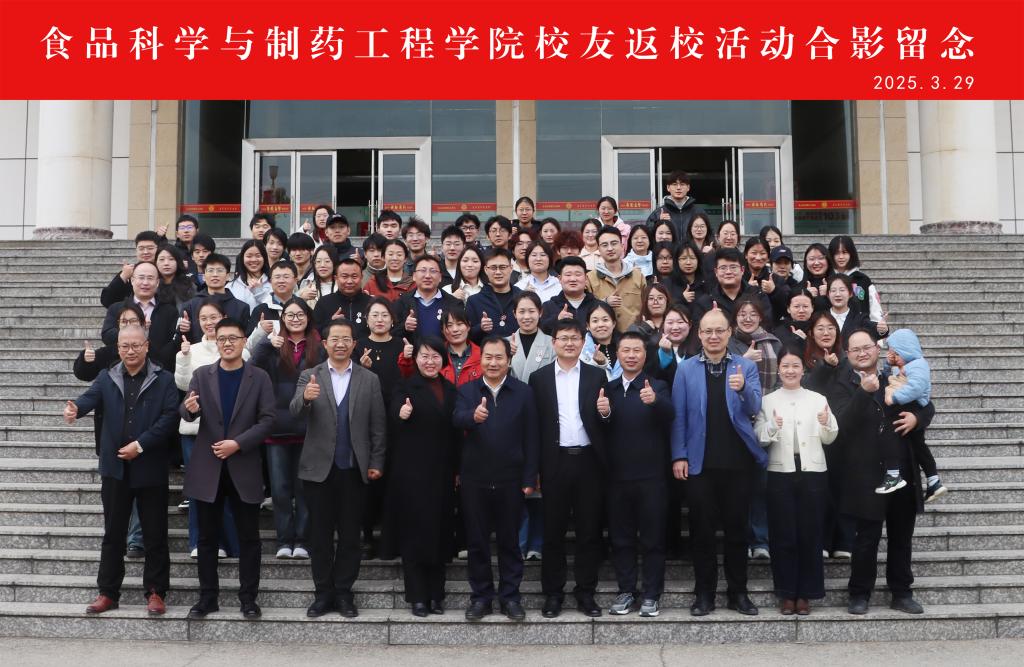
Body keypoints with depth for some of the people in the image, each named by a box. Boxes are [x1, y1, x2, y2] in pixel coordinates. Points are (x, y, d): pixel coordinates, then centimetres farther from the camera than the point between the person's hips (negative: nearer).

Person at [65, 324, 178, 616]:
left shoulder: (164, 380, -1)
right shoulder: (106, 379, 8)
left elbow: (169, 417, -10)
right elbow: (90, 398, -11)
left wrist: (140, 445, -17)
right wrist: (75, 408, -34)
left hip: (151, 468, -2)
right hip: (115, 467, 3)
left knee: (155, 534, 4)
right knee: (113, 533, 11)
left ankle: (155, 592, 14)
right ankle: (108, 592, 21)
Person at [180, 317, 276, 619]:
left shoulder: (259, 378, 1)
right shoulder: (201, 375, 6)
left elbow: (267, 419, -4)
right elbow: (187, 414, -4)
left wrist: (238, 443, -16)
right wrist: (189, 408, -28)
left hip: (244, 467, -1)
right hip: (208, 466, 1)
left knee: (248, 537, 4)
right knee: (207, 537, 8)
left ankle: (248, 598, 13)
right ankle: (207, 597, 18)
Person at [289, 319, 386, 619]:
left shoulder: (369, 379, 4)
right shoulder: (310, 377, 3)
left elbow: (378, 425, 4)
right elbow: (294, 411, -13)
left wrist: (376, 462, -1)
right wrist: (305, 398, -35)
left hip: (354, 469, 0)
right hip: (319, 468, 0)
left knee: (350, 535, 6)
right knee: (320, 535, 7)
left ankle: (344, 592, 17)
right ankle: (323, 593, 17)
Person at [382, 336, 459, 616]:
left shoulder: (451, 390, 12)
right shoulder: (406, 388, -1)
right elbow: (392, 423, -15)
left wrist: (457, 470, 10)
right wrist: (401, 415, -38)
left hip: (442, 472, 4)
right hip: (413, 471, -4)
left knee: (439, 531, 7)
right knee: (414, 532, 0)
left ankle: (436, 594, 17)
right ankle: (417, 596, 8)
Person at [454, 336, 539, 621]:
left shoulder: (523, 392, 1)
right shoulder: (466, 390, 2)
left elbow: (531, 438, 0)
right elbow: (457, 419, -18)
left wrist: (529, 478, -5)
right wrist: (473, 415, -41)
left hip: (510, 480, -1)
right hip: (474, 479, 1)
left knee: (509, 541, 9)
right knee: (476, 541, 9)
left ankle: (510, 596, 21)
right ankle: (481, 596, 21)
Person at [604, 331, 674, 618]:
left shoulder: (657, 387, 0)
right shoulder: (609, 389, 11)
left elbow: (669, 415, -19)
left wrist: (654, 401, -40)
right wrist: (603, 414, -13)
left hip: (650, 475, -3)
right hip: (617, 475, 3)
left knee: (653, 538, 3)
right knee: (620, 537, 8)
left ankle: (651, 595, 12)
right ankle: (626, 591, 18)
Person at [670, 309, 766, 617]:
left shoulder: (747, 366, 4)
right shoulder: (685, 369, 4)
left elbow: (754, 408, -7)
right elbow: (678, 416, 3)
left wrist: (743, 389, -28)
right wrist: (679, 456, -5)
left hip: (737, 461, 0)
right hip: (700, 462, 0)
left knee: (737, 528, 8)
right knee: (702, 530, 6)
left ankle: (738, 592, 19)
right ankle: (704, 592, 16)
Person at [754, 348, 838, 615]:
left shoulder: (818, 399, 7)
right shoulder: (767, 401, 5)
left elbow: (829, 439, 5)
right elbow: (758, 438, -3)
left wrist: (826, 424, -15)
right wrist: (772, 427, -22)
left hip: (812, 472, 1)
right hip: (780, 473, -1)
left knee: (810, 534, 4)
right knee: (783, 535, 2)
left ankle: (805, 593, 14)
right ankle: (786, 592, 12)